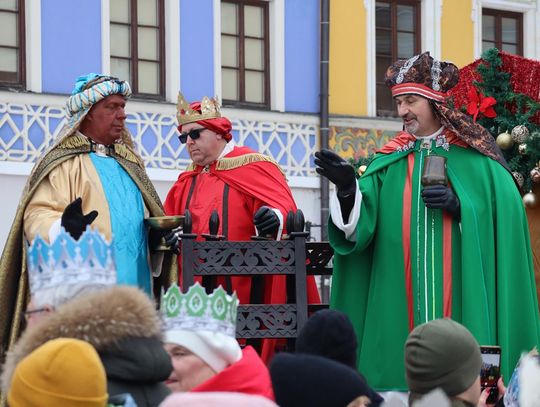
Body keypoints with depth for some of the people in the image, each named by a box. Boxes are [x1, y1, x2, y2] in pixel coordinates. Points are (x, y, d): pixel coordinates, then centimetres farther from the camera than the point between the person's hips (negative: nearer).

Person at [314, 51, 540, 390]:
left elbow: (505, 210, -3)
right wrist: (348, 188, -20)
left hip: (462, 296, -2)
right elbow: (360, 224, -2)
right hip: (401, 298, 2)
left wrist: (460, 206, -15)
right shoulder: (388, 163, 10)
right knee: (401, 364, -1)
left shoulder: (474, 158, 4)